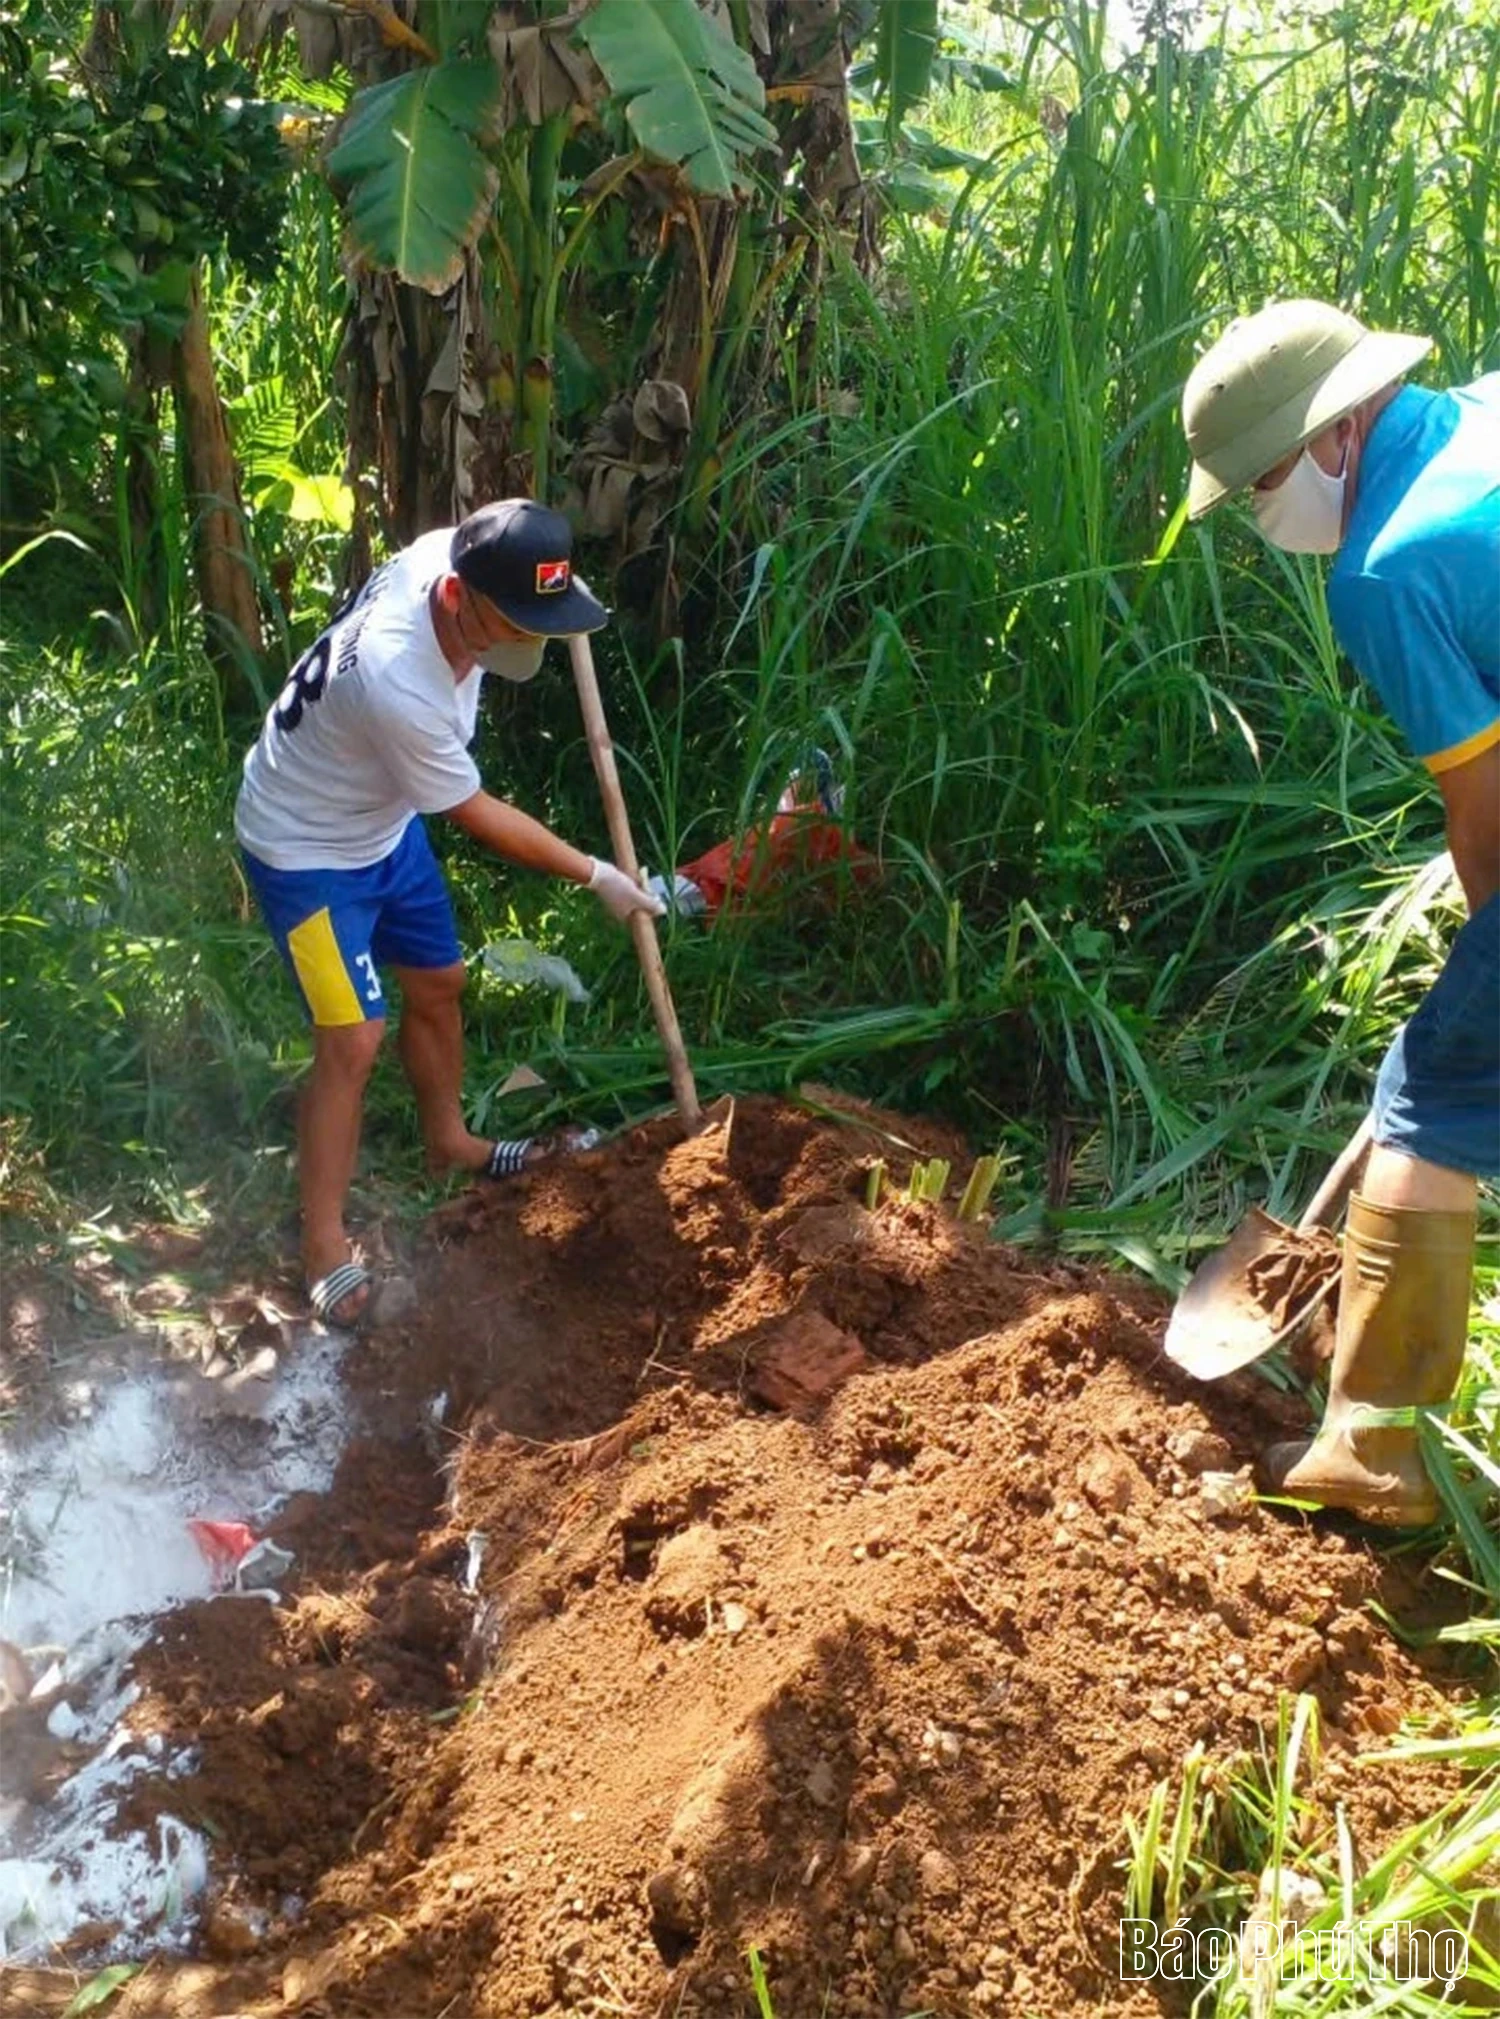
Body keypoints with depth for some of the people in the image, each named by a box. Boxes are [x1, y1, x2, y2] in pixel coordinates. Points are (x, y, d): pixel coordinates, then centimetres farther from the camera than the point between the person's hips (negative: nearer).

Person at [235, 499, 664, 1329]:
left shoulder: (449, 551, -22)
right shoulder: (401, 688, -41)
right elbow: (480, 816, -25)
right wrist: (595, 876, -15)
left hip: (384, 820, 9)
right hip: (308, 849, -8)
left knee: (437, 982, 19)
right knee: (353, 1039, -10)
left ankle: (447, 1138, 43)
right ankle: (323, 1246, 3)